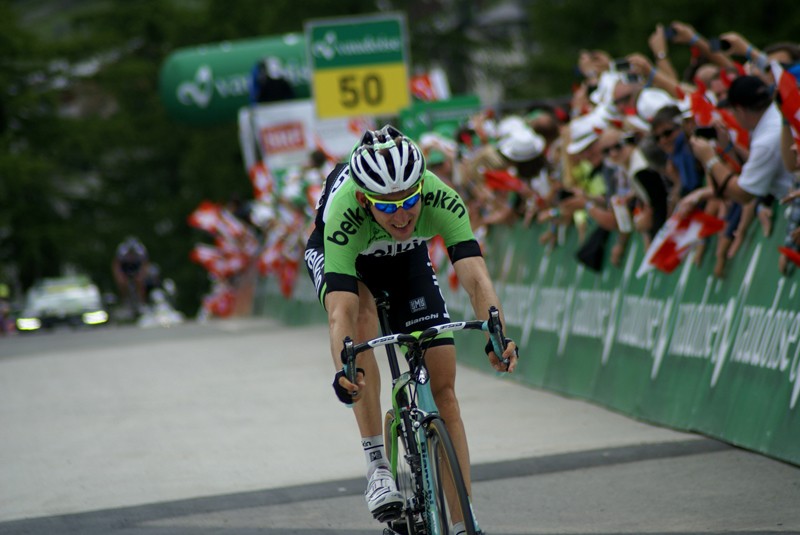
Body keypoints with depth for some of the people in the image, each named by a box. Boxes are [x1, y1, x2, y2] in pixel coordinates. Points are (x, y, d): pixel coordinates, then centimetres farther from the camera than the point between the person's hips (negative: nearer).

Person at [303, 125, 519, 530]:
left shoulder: (441, 199, -38)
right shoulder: (342, 212, -43)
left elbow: (475, 277, -47)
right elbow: (341, 312, -50)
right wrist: (342, 371, -67)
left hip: (408, 257, 2)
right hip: (333, 252, -2)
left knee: (443, 389, -6)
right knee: (362, 316, -36)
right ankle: (377, 465, -28)